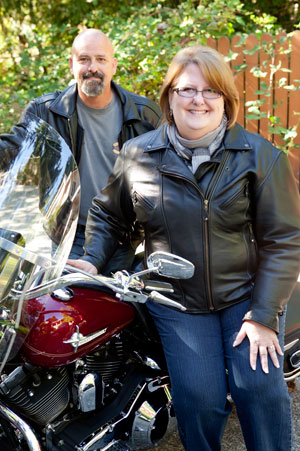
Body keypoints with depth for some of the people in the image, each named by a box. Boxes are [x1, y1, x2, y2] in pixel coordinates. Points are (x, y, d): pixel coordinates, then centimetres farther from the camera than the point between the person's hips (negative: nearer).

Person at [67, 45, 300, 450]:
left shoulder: (260, 155, -5)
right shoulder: (137, 155, 0)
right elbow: (108, 214, 16)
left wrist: (264, 314, -10)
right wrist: (92, 260, 0)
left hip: (247, 292, 0)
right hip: (177, 302, 1)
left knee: (259, 386, -13)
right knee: (200, 398, -11)